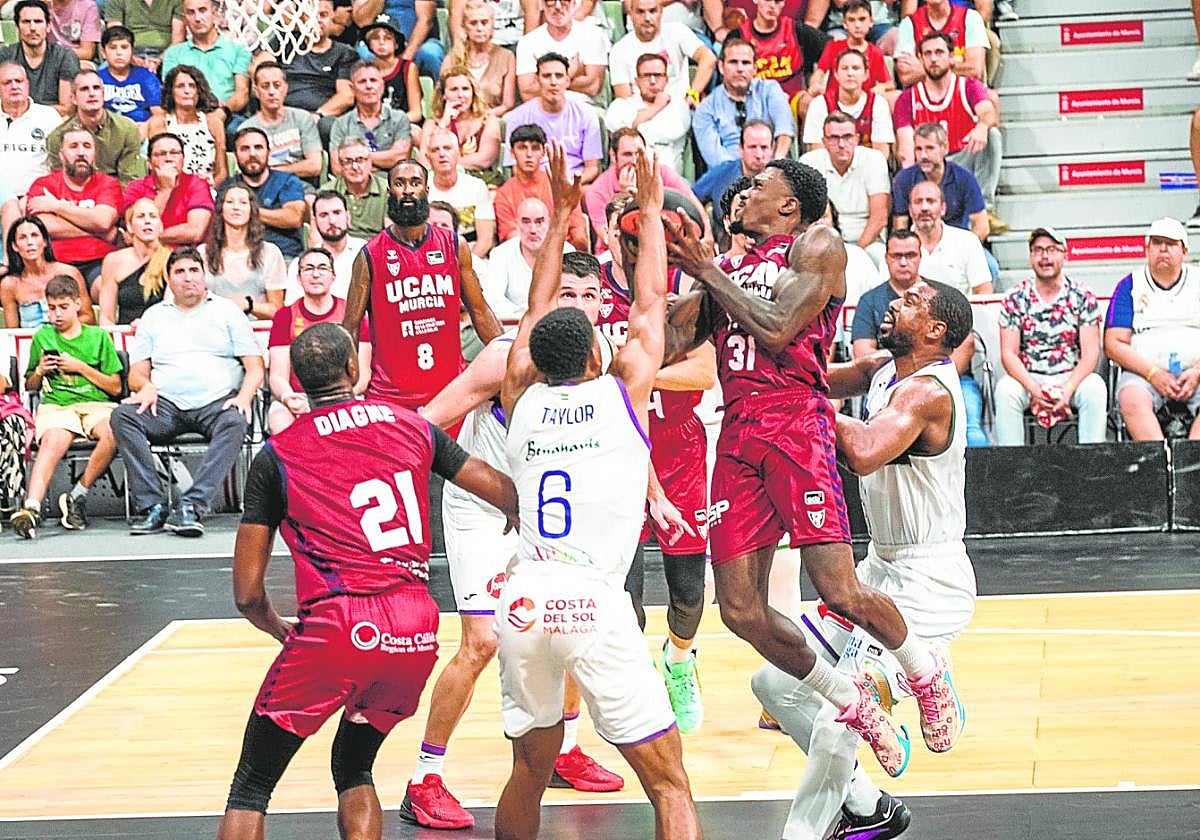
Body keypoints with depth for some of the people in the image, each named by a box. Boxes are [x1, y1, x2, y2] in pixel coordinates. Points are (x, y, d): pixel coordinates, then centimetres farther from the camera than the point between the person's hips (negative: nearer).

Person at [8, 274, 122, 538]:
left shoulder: (98, 337, 12)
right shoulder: (42, 337, 17)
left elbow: (115, 387, 10)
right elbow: (30, 387, 25)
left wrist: (81, 367, -1)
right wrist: (40, 371, 3)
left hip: (96, 405, 0)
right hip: (56, 406, 0)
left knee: (114, 432, -36)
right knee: (53, 442, -36)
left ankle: (77, 494, -21)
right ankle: (31, 509, -54)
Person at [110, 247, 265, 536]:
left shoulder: (227, 311, 16)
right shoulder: (154, 316, 21)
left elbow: (255, 367, 9)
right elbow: (137, 373, 16)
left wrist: (245, 396, -12)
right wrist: (146, 387, -9)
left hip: (216, 403, -2)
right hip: (167, 404, 2)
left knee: (235, 422, -36)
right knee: (122, 416, -27)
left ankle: (192, 505, -42)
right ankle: (151, 505, -33)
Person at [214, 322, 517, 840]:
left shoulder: (276, 456, 5)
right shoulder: (413, 427, 12)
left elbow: (247, 594, 6)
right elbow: (508, 496, 19)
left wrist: (282, 632, 27)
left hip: (337, 628, -4)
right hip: (417, 628, 4)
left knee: (250, 789, 10)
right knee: (353, 769, 26)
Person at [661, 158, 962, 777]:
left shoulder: (817, 245, 4)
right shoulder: (731, 267, 23)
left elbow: (776, 330, -11)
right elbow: (666, 347, 17)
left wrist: (705, 271, -4)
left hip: (796, 422, -6)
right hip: (737, 435, 7)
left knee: (838, 590, -13)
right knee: (740, 611, -2)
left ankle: (925, 672, 15)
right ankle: (851, 703, 16)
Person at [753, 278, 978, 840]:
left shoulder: (927, 392, -22)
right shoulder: (884, 370, 7)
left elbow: (865, 453, -39)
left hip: (927, 587, -10)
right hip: (882, 569, 10)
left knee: (838, 718, -21)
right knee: (776, 683, 12)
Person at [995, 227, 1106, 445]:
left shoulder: (1082, 296, 2)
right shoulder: (1015, 298, 3)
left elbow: (1091, 352, -4)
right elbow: (1008, 354, -3)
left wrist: (1068, 388, -21)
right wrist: (1033, 389, -21)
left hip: (1072, 377, 0)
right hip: (1028, 378, 0)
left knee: (1095, 389, -31)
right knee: (1005, 390, -31)